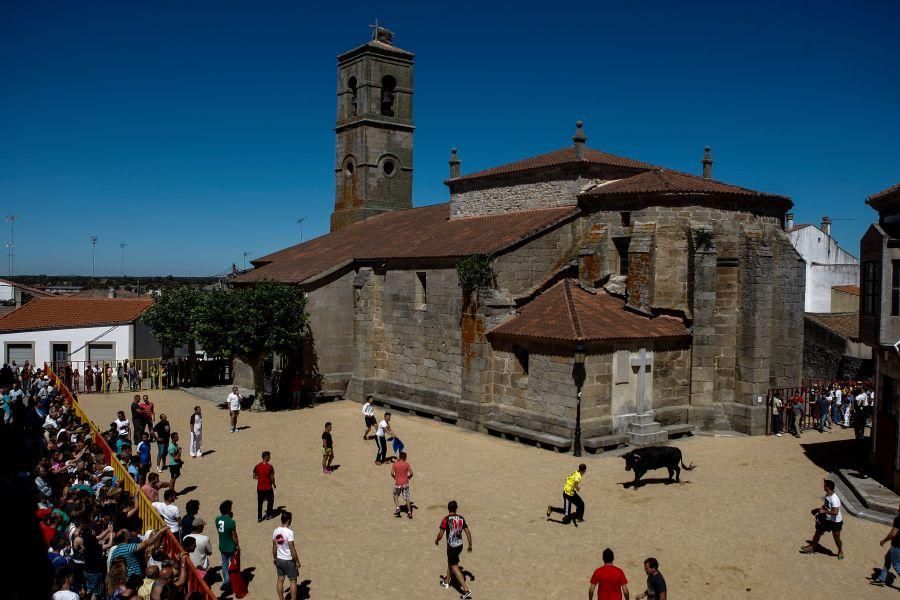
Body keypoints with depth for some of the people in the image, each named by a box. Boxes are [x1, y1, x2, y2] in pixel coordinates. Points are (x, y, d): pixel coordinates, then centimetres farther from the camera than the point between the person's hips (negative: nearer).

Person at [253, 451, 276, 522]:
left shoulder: (257, 466, -6)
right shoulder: (270, 467, -18)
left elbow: (254, 476, 0)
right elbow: (272, 478, -14)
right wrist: (274, 484, 3)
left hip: (260, 488, 3)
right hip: (268, 487, -3)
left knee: (259, 503, 13)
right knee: (270, 501, 19)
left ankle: (259, 518, 15)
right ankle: (268, 515, 26)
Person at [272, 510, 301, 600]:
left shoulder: (276, 531, -4)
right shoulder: (289, 532, -23)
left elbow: (274, 546, 7)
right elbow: (292, 549, -19)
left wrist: (274, 558, 21)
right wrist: (297, 561, -9)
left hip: (279, 559, 6)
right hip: (289, 560, -6)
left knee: (280, 580, 16)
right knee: (293, 580, 9)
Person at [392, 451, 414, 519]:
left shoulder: (394, 464, -4)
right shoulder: (407, 464, -4)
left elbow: (392, 473, -10)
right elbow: (411, 473, -7)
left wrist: (395, 478, 9)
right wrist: (409, 477, 13)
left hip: (398, 484, 0)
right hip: (405, 483, 0)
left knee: (395, 495, 22)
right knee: (407, 498, 8)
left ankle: (397, 507, 2)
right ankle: (409, 511, 1)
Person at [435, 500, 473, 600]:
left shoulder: (446, 519, -18)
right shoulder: (461, 518, -3)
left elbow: (440, 534, -16)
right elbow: (468, 533, -1)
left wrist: (437, 540, 5)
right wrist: (470, 545, 11)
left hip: (452, 547, -6)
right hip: (460, 545, 6)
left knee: (455, 567, 2)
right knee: (450, 562, 27)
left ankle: (466, 590, -5)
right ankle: (446, 582, 45)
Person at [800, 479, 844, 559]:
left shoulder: (834, 499, -32)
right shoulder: (827, 495, -3)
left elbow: (835, 512, -36)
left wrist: (824, 511, -30)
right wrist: (819, 509, 8)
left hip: (836, 522, -9)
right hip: (827, 519, 9)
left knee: (836, 538, 9)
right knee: (818, 532, 15)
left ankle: (840, 552, 35)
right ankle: (811, 547, 30)